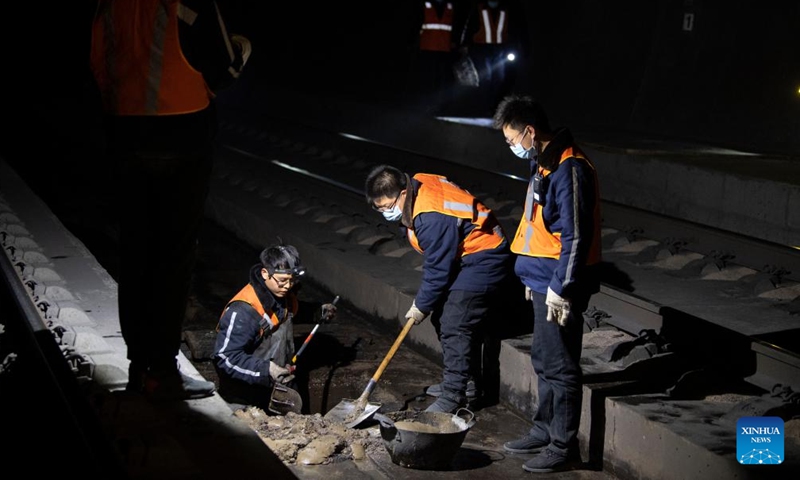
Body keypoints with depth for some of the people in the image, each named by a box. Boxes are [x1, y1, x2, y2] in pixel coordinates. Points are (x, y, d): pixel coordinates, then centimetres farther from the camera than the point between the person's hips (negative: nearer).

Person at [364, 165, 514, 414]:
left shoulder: (432, 219, -32)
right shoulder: (418, 185, -2)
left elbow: (437, 270, -22)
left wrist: (421, 305, -9)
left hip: (483, 260, -11)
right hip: (463, 257, 11)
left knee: (455, 326, -14)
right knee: (442, 318, 15)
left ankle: (453, 396, -8)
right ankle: (467, 381, 27)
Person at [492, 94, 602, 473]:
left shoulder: (569, 170, -20)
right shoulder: (544, 165, 12)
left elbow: (577, 237, -22)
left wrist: (560, 288, -21)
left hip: (560, 286, -10)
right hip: (543, 282, 10)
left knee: (559, 367, 0)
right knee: (543, 361, 19)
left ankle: (563, 445, 11)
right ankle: (545, 429, 32)